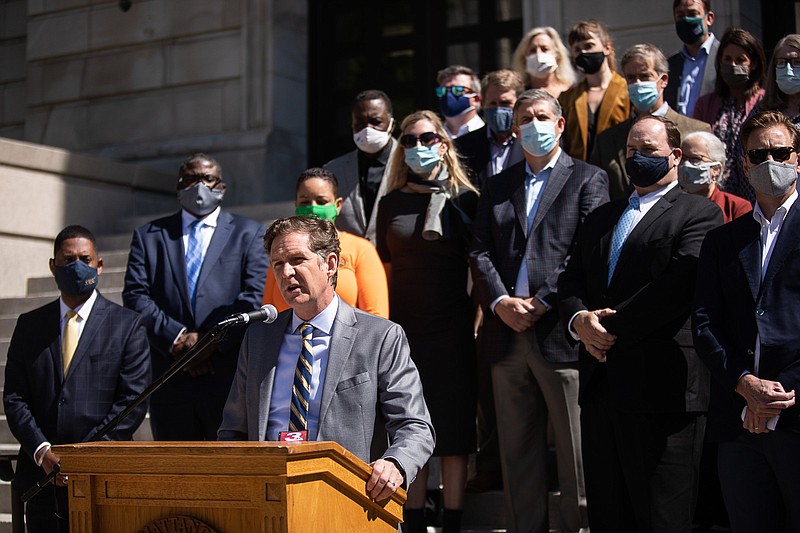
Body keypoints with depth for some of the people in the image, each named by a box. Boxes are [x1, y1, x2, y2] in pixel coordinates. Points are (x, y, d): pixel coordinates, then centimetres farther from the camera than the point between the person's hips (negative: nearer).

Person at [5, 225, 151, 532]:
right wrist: (42, 451, -8)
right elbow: (14, 397, 7)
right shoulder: (29, 325, 12)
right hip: (41, 480, 3)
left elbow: (134, 399, -5)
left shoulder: (127, 326, 2)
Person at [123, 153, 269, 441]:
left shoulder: (248, 233, 10)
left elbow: (256, 296, -2)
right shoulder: (148, 235, 15)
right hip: (169, 381, 2)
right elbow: (135, 297, 4)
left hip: (229, 374, -2)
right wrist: (176, 339, -9)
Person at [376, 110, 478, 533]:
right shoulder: (391, 203, 8)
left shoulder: (464, 200, 1)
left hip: (453, 330, -2)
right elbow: (386, 269, 11)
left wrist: (478, 320, -4)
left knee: (453, 432, 2)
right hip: (403, 328, 2)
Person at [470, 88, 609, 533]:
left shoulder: (588, 179, 5)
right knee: (517, 450, 9)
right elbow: (481, 253, 10)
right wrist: (501, 302, -7)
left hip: (559, 331, -4)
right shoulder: (498, 187, 19)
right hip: (507, 333, 5)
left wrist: (543, 301, -13)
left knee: (576, 451, -2)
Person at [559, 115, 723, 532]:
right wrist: (579, 319, -6)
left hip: (661, 388, -7)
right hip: (601, 384, 7)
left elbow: (678, 285, -15)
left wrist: (613, 327, -14)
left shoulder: (698, 214, -1)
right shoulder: (601, 218, 22)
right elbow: (571, 279, 16)